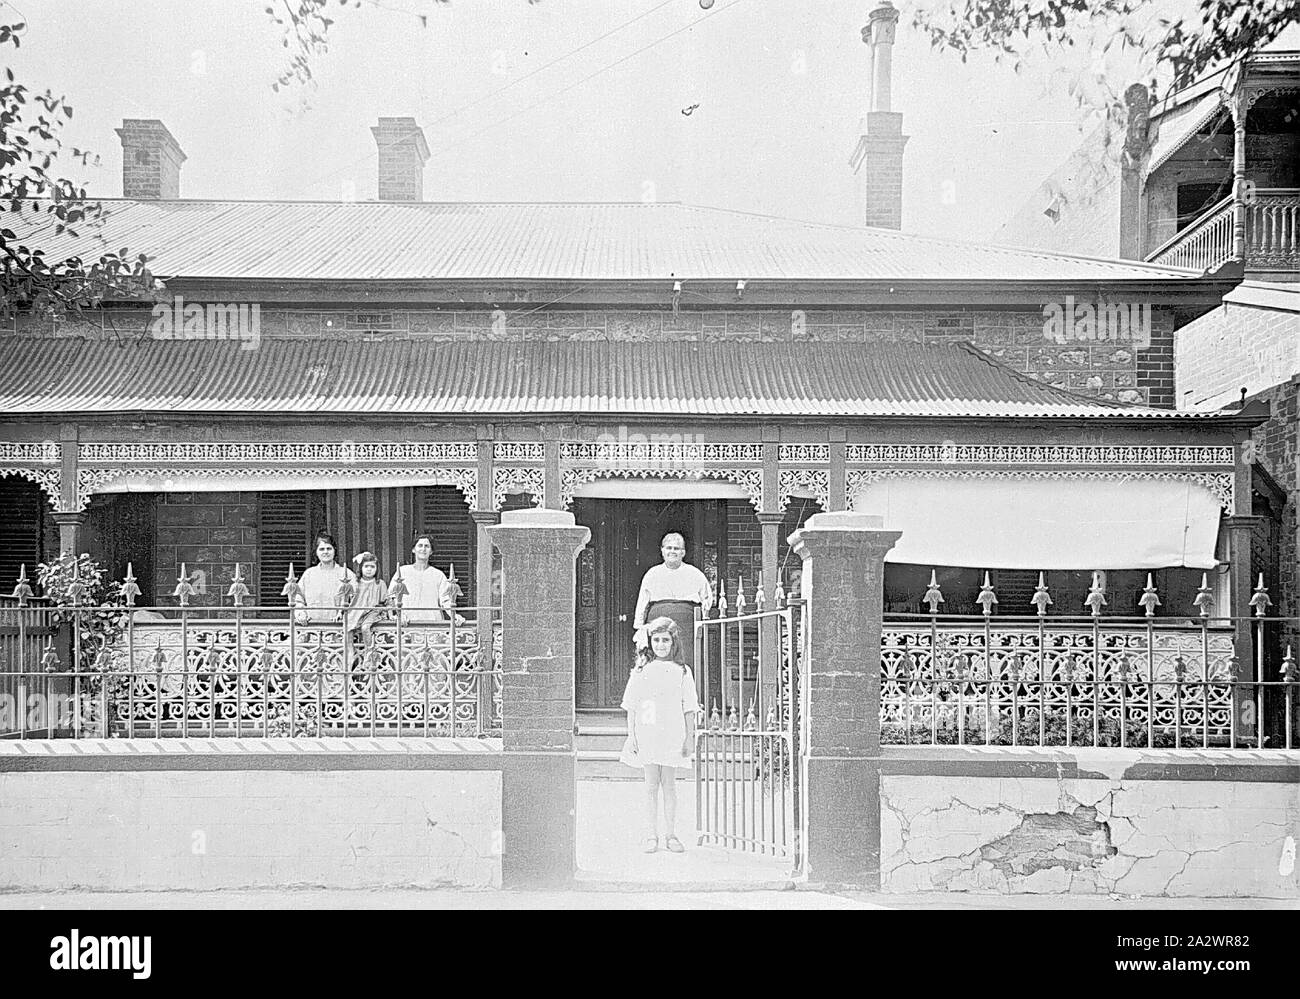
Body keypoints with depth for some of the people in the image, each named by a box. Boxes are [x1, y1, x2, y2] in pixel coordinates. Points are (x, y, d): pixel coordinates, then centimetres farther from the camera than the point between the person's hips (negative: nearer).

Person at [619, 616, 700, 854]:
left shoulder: (682, 671, 5)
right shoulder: (641, 671, 5)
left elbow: (689, 709, 5)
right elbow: (631, 708, 6)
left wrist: (690, 738, 0)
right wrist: (632, 736, 0)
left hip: (673, 736, 0)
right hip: (646, 734, 0)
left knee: (669, 784, 4)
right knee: (651, 785, 2)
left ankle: (671, 835, 11)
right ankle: (651, 836, 8)